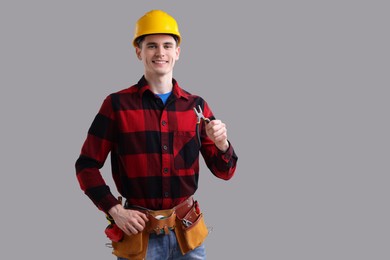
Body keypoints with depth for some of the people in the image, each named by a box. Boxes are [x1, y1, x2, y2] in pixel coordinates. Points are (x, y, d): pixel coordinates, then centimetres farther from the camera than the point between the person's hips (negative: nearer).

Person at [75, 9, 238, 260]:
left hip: (188, 232, 3)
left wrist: (222, 144, -14)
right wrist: (115, 210, -11)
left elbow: (224, 172, 6)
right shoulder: (117, 105, -4)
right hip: (138, 230, -2)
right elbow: (87, 166, -1)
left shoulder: (196, 106, 4)